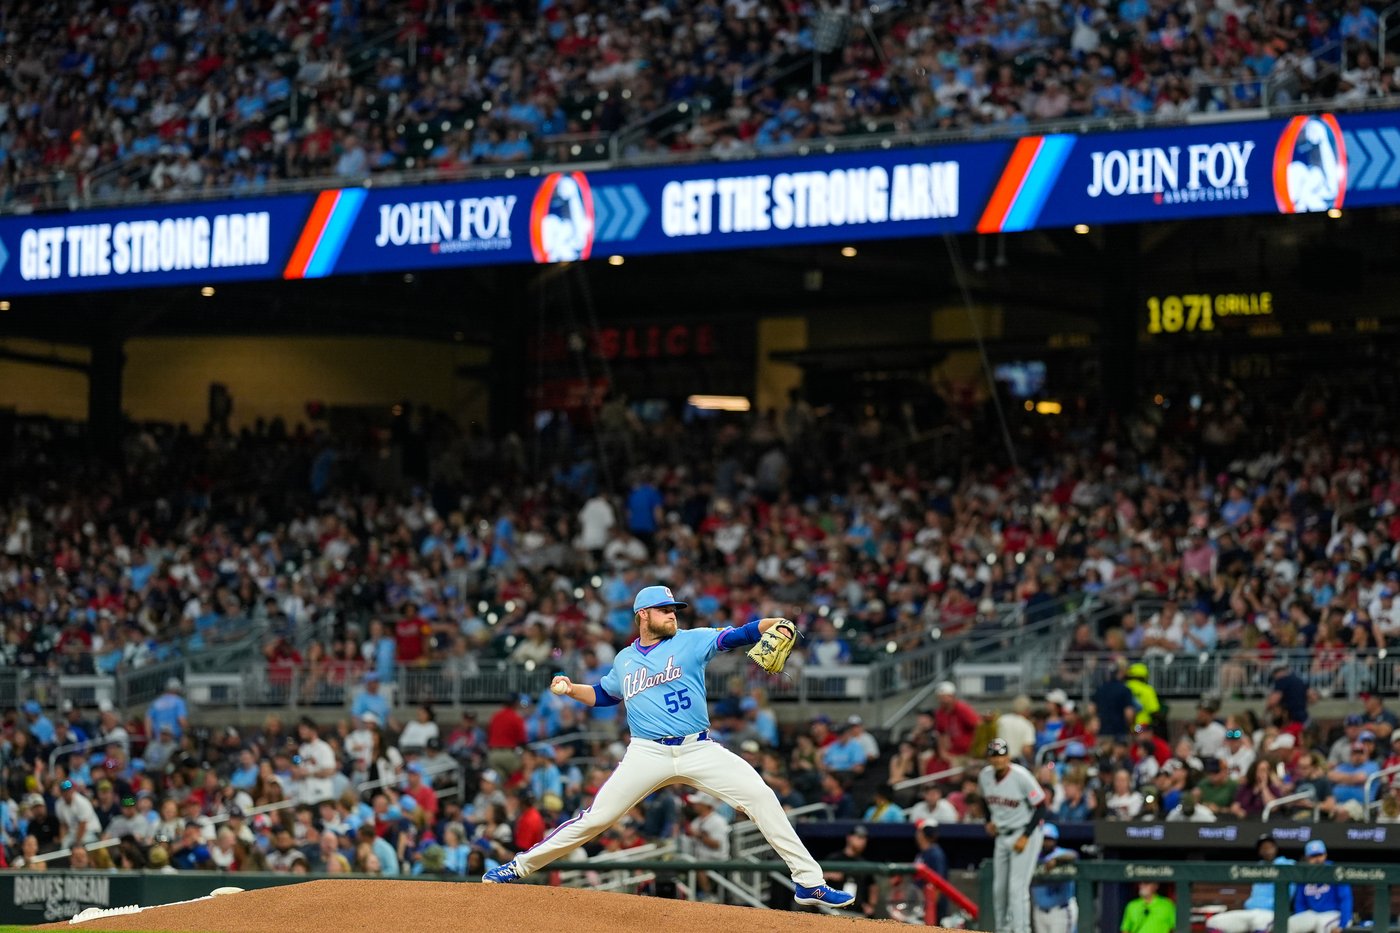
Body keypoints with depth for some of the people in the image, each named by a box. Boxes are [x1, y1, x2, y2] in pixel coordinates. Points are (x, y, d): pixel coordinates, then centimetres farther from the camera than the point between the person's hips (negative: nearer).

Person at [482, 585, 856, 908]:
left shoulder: (690, 641, 4)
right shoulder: (624, 660, 13)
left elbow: (735, 636, -11)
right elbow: (603, 695, 29)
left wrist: (771, 625, -29)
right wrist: (570, 689, 10)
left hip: (699, 749, -1)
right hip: (648, 754, 1)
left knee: (761, 796, -15)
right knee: (596, 817, -6)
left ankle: (809, 882, -11)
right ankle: (520, 866, 8)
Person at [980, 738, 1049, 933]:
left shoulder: (1021, 777, -20)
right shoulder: (985, 776, -1)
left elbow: (1040, 807, -15)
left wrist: (1025, 837, -19)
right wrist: (990, 821, 8)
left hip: (1025, 834, -7)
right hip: (1002, 836, 7)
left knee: (1017, 886, -15)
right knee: (999, 888, 11)